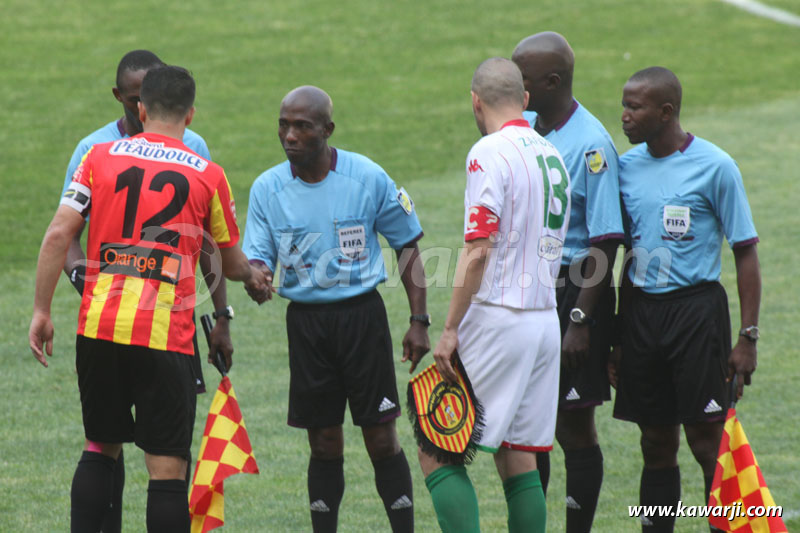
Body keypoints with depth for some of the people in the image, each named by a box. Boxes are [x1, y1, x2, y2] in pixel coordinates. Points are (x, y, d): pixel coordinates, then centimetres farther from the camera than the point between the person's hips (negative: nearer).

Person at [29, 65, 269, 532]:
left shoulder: (100, 156, 7)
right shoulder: (208, 175, 4)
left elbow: (58, 235, -1)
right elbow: (232, 263, 16)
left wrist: (42, 311, 5)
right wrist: (254, 277, 39)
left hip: (98, 327, 3)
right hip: (165, 335, -3)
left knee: (101, 447, 19)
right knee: (168, 465, 1)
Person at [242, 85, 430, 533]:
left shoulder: (368, 178, -6)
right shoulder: (267, 188, -1)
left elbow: (408, 245, 3)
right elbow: (258, 257, 0)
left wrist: (419, 322, -1)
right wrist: (257, 276, -26)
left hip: (362, 314, -2)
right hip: (306, 319, 2)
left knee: (381, 438, -3)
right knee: (324, 444, 5)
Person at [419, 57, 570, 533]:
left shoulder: (490, 153, -10)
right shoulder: (551, 155, 15)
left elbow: (479, 249, -17)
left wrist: (451, 330, -15)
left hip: (497, 316, -8)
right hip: (546, 319, 8)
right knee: (519, 460, 10)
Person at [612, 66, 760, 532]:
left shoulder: (714, 167, -7)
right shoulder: (627, 167, 8)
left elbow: (746, 254, -5)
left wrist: (748, 337, -10)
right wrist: (618, 337, 16)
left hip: (696, 307, -5)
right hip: (642, 312, 5)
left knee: (708, 441, -5)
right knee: (657, 443, 9)